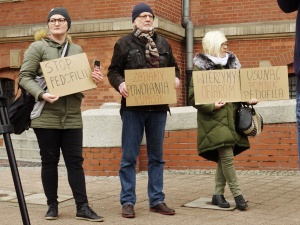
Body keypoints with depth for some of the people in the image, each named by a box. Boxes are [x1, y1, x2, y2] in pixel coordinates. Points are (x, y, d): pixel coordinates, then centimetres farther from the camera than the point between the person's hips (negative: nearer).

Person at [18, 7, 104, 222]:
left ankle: (83, 207, 4)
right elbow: (24, 76, -6)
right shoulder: (37, 47, 1)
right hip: (46, 116, -3)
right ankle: (52, 206, 15)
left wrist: (94, 79, -1)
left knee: (75, 161, 2)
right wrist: (41, 94, -21)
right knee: (50, 161, 4)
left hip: (72, 116, 3)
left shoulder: (77, 50, 15)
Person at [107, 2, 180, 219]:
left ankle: (157, 200, 17)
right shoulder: (124, 43, 1)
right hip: (133, 107, -4)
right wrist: (120, 84, -20)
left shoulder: (163, 44, 13)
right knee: (129, 157, 0)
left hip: (158, 107, 4)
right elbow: (113, 71, 1)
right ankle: (128, 201, 7)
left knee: (157, 157, 9)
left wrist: (176, 79, -4)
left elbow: (174, 68, 18)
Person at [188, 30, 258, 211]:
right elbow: (193, 96, -8)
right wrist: (211, 105, -20)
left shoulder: (231, 63, 14)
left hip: (231, 118, 6)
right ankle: (238, 194, -2)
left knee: (224, 157, 7)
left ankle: (218, 194, 17)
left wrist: (249, 98, 2)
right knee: (227, 156, -12)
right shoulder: (201, 67, -5)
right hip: (214, 119, -6)